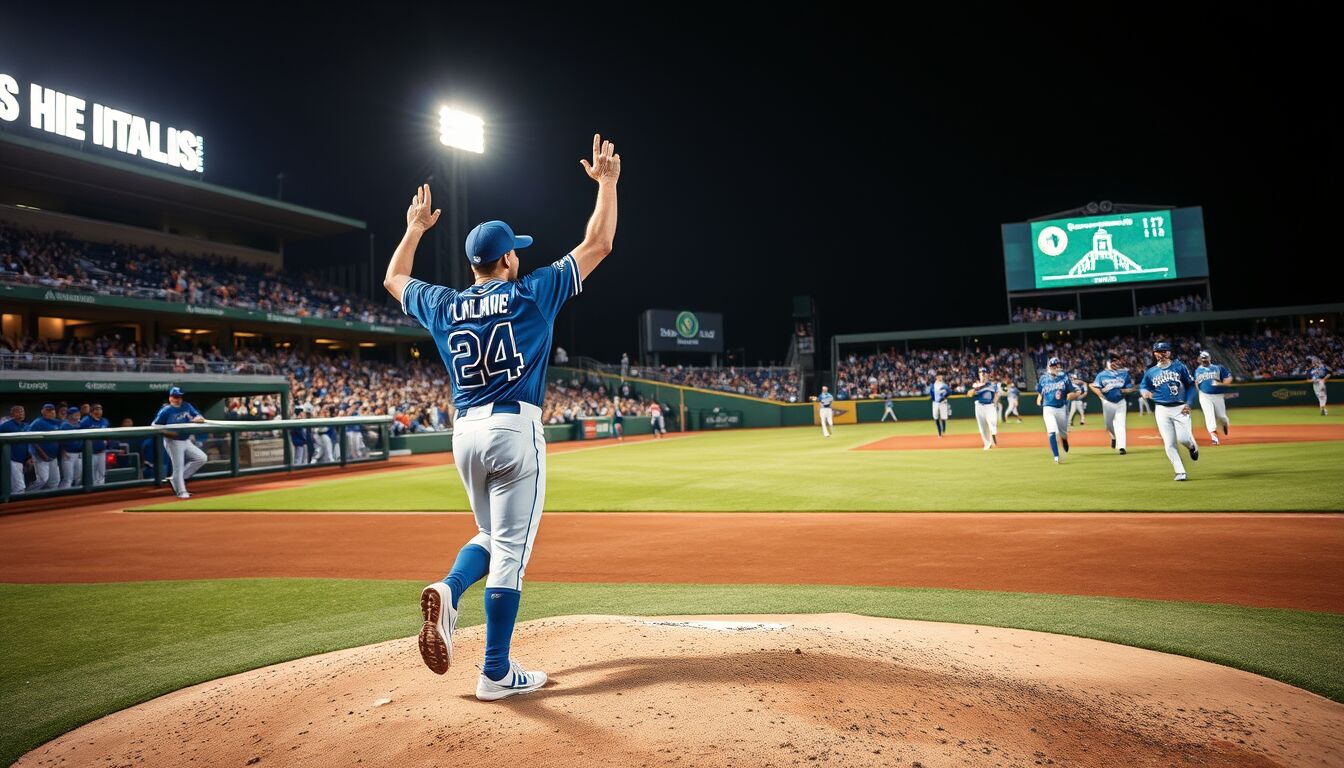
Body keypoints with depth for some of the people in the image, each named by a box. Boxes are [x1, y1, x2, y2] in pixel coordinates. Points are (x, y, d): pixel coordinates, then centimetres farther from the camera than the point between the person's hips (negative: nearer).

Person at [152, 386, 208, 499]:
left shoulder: (187, 406, 5)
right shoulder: (166, 410, -9)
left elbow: (200, 418, 1)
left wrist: (197, 419, -23)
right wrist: (167, 432, -22)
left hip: (186, 441, 6)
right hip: (173, 442, -6)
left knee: (201, 458, 3)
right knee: (178, 467, -6)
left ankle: (178, 478, 11)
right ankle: (181, 492, 3)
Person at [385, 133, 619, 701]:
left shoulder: (443, 306, 9)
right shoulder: (532, 294, -2)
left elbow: (393, 280, 29)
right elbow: (597, 246, 3)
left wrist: (414, 229, 40)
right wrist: (606, 184, 13)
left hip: (466, 433, 5)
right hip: (516, 430, -5)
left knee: (492, 537, 25)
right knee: (510, 551, 0)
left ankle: (448, 591, -3)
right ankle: (496, 674, 7)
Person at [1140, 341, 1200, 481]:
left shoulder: (1179, 367, 1)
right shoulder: (1150, 372, 6)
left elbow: (1191, 385, 4)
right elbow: (1142, 386, 12)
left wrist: (1188, 404, -6)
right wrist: (1144, 392, -13)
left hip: (1180, 408, -2)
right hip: (1162, 410, 2)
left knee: (1183, 438, -12)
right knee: (1169, 443, -2)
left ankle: (1192, 447, 25)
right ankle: (1180, 472, 5)